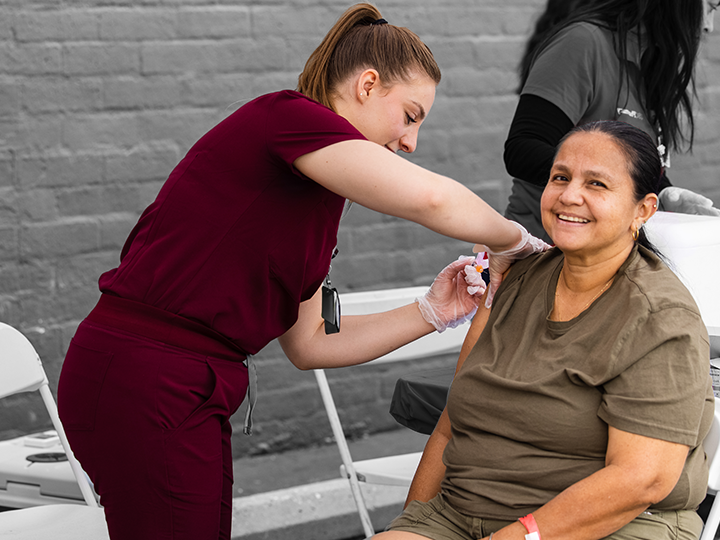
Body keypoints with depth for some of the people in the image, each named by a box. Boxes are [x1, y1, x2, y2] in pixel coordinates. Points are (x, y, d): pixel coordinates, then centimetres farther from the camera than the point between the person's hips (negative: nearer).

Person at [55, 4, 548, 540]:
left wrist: (431, 312, 10)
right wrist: (511, 241, -8)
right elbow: (429, 198, -26)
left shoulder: (321, 195, 16)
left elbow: (309, 342, 18)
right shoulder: (286, 115, -12)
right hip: (143, 388, -9)